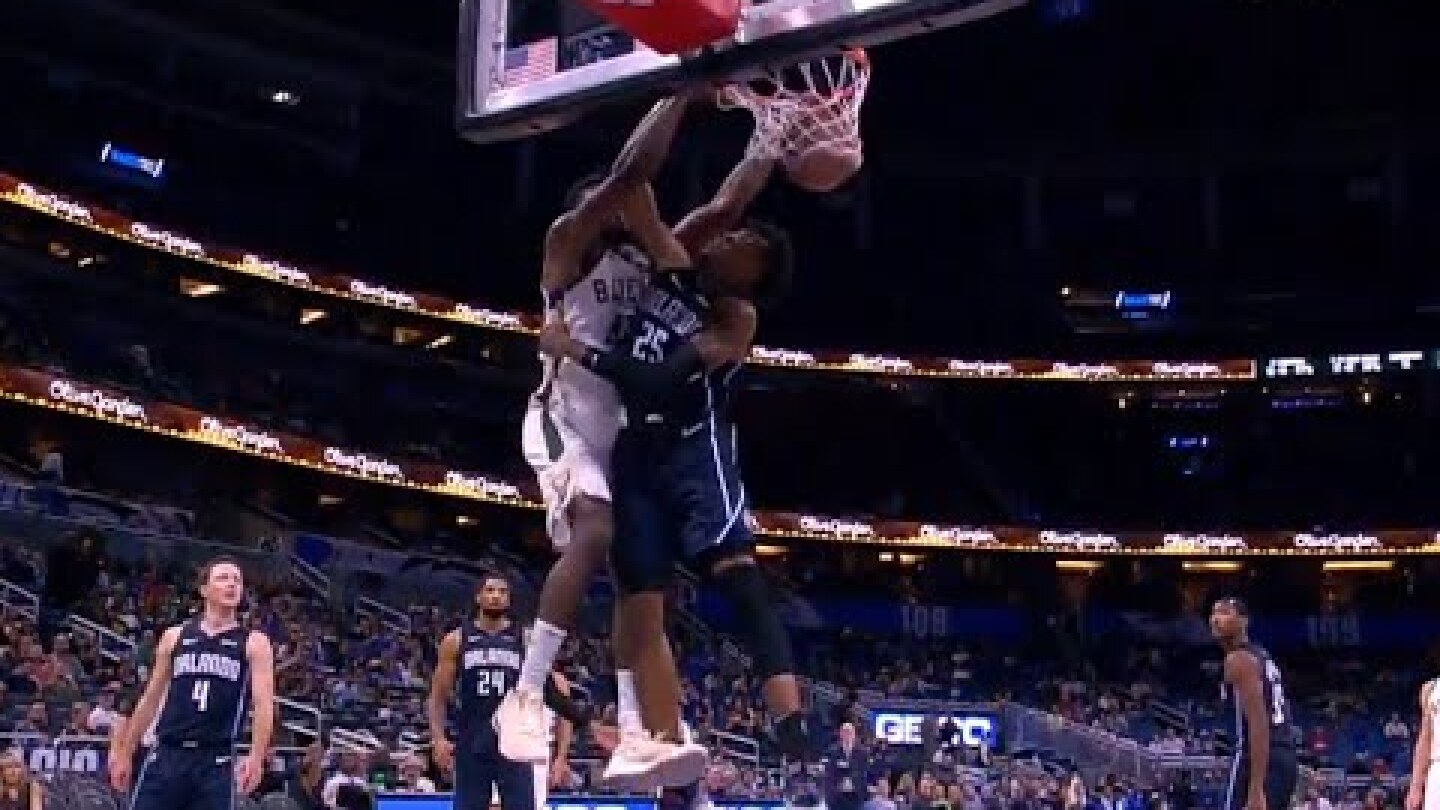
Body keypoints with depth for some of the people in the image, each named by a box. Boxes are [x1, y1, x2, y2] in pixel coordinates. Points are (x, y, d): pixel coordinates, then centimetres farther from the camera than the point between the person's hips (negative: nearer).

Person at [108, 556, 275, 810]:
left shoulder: (254, 643, 4)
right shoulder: (175, 636, 12)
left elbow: (264, 705, -5)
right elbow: (150, 699, 17)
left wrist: (256, 757, -19)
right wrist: (124, 753, 16)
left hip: (217, 760, -2)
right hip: (168, 754, 2)